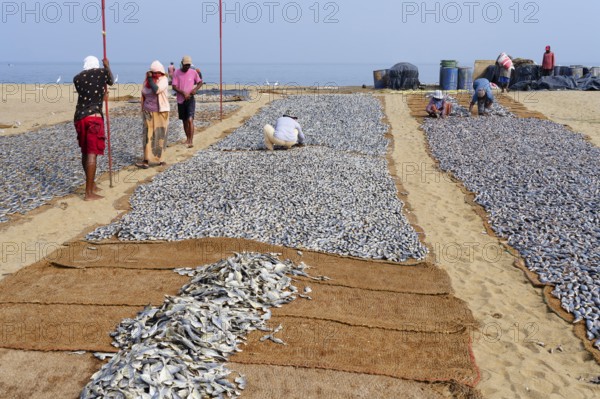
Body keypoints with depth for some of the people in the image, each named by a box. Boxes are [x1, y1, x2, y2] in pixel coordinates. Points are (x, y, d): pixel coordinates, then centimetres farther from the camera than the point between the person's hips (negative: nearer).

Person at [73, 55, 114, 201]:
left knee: (85, 152, 18)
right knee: (92, 154, -6)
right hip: (94, 117, -5)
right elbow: (111, 81, 26)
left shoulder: (77, 78, 12)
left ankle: (92, 185, 32)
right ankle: (89, 193, -8)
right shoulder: (102, 72, 4)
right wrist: (107, 66, 43)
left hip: (79, 117, 5)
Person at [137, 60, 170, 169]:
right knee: (148, 135, -2)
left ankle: (160, 159, 18)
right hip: (148, 112, 2)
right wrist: (143, 109, 11)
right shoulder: (147, 80, 2)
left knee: (160, 135, 6)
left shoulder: (164, 79, -9)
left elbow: (156, 90, -26)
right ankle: (146, 160, -6)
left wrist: (150, 78, -16)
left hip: (160, 112, -2)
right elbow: (143, 94, 12)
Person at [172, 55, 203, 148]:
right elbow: (174, 87, -6)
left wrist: (195, 89, -10)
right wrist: (183, 93, -20)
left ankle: (191, 141, -15)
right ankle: (188, 139, 28)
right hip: (180, 100, 2)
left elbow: (200, 82, 11)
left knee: (190, 119, -15)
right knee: (184, 121, 13)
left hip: (190, 99, -2)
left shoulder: (193, 72, -2)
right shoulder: (176, 73, -3)